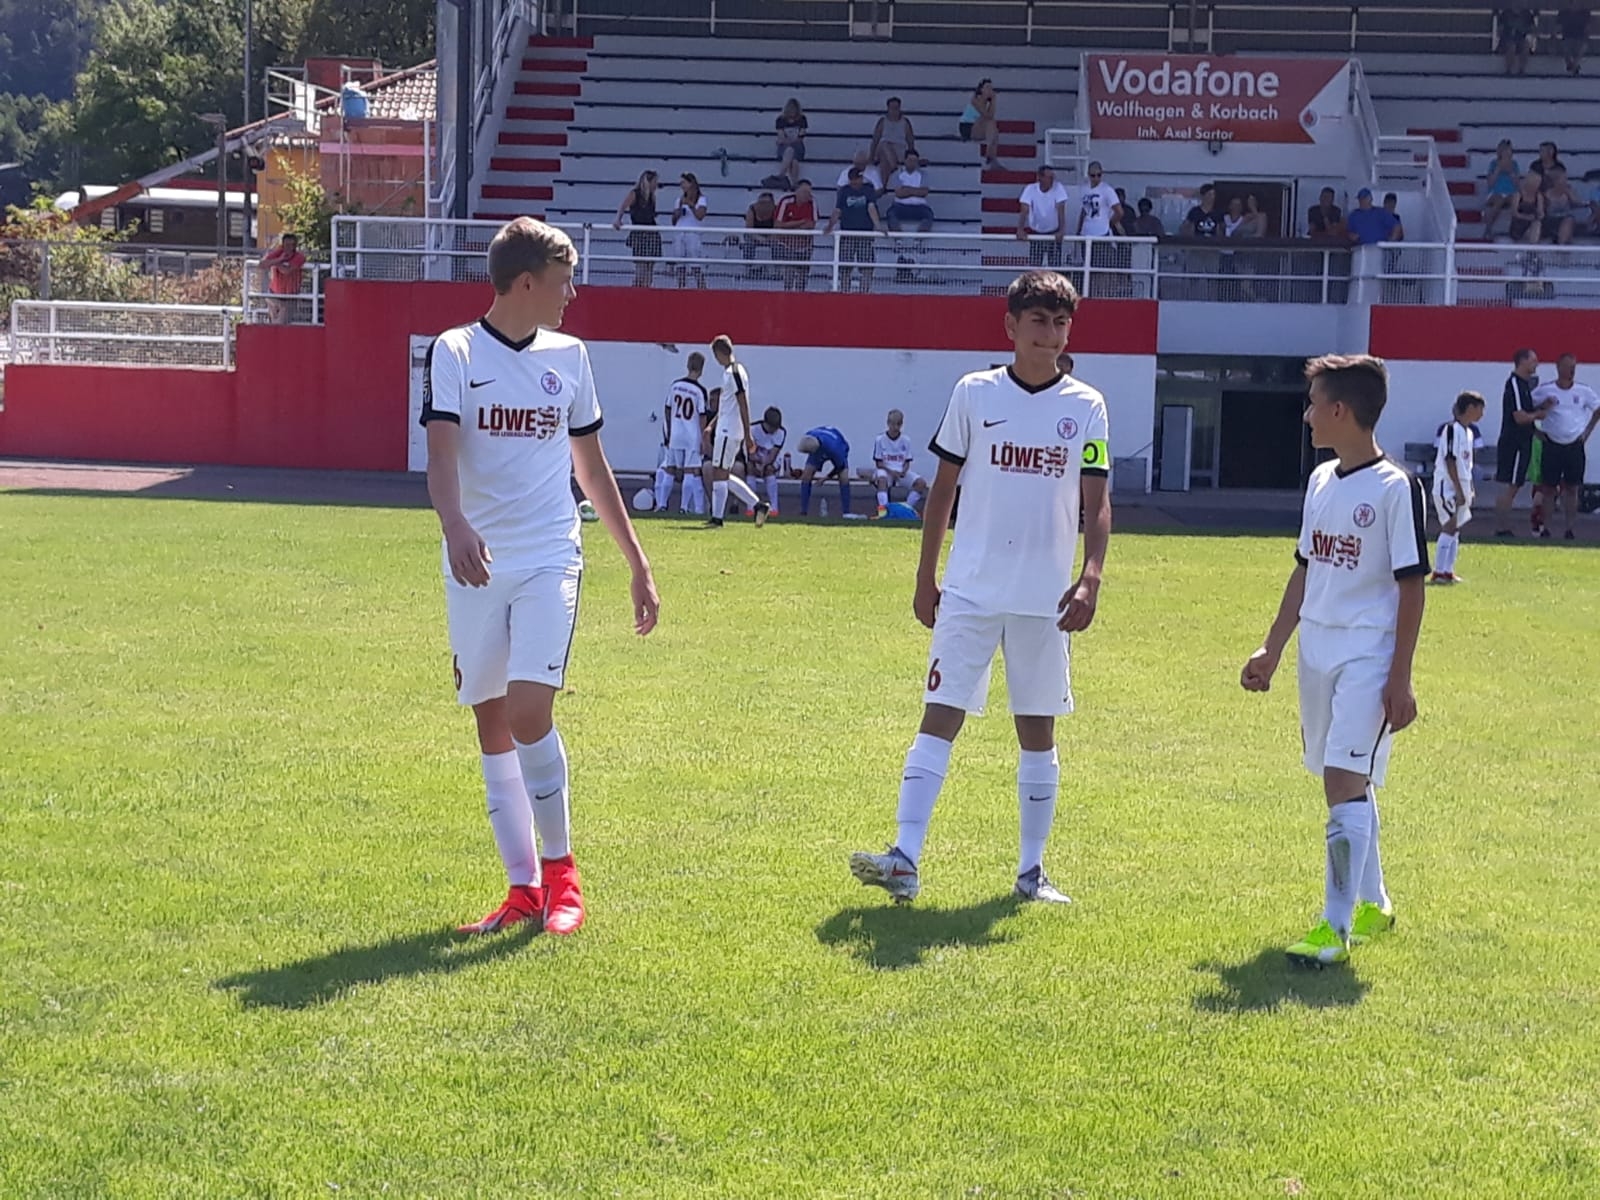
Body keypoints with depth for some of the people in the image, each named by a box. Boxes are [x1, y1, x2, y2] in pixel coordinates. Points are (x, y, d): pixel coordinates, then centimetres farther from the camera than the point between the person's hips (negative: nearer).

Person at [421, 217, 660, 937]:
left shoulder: (569, 357, 9)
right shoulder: (455, 351, -1)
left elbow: (591, 466, 18)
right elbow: (441, 451, -15)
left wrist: (638, 565, 18)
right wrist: (456, 526, -35)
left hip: (550, 560, 0)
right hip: (476, 566, 0)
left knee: (529, 712, -15)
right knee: (492, 726, 3)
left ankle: (561, 870, 0)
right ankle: (524, 889, 12)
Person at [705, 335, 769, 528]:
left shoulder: (733, 372, -15)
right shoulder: (733, 371, 15)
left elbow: (743, 405, -19)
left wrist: (747, 436, -20)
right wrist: (711, 426, 24)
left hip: (729, 432, -10)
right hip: (727, 430, 10)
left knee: (719, 473, -5)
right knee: (723, 474, 13)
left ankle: (717, 518, -2)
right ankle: (757, 504, 12)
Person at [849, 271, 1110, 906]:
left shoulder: (1085, 407, 3)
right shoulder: (975, 393, 1)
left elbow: (1097, 502, 0)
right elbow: (943, 488, 7)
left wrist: (1091, 577, -16)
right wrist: (925, 578, 5)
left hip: (1047, 597, 1)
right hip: (971, 590, -1)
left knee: (1037, 730, 9)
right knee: (939, 717, -8)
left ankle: (1031, 871, 18)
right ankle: (904, 859, -12)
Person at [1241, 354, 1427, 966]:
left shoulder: (1396, 488, -11)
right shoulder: (1321, 480, 11)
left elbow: (1411, 587, -11)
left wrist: (1400, 678, -13)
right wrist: (1272, 650, 17)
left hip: (1368, 656, -7)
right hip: (1316, 650, 8)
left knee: (1345, 781, -13)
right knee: (1347, 782, 14)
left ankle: (1336, 926, -13)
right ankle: (1372, 903, 28)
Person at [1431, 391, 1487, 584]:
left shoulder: (1468, 431, 14)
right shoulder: (1452, 429, -15)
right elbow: (1450, 461, -19)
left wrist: (1469, 489, 18)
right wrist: (1459, 489, -20)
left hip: (1460, 488, 9)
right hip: (1448, 487, -9)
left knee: (1455, 529, 9)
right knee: (1450, 527, -11)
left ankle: (1448, 571, 13)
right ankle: (1438, 572, -10)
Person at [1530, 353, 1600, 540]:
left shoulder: (1584, 391, 2)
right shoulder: (1544, 390, -3)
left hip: (1575, 446, 1)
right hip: (1552, 445, -1)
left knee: (1572, 489, 3)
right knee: (1549, 489, 1)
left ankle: (1570, 529, 7)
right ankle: (1545, 528, 6)